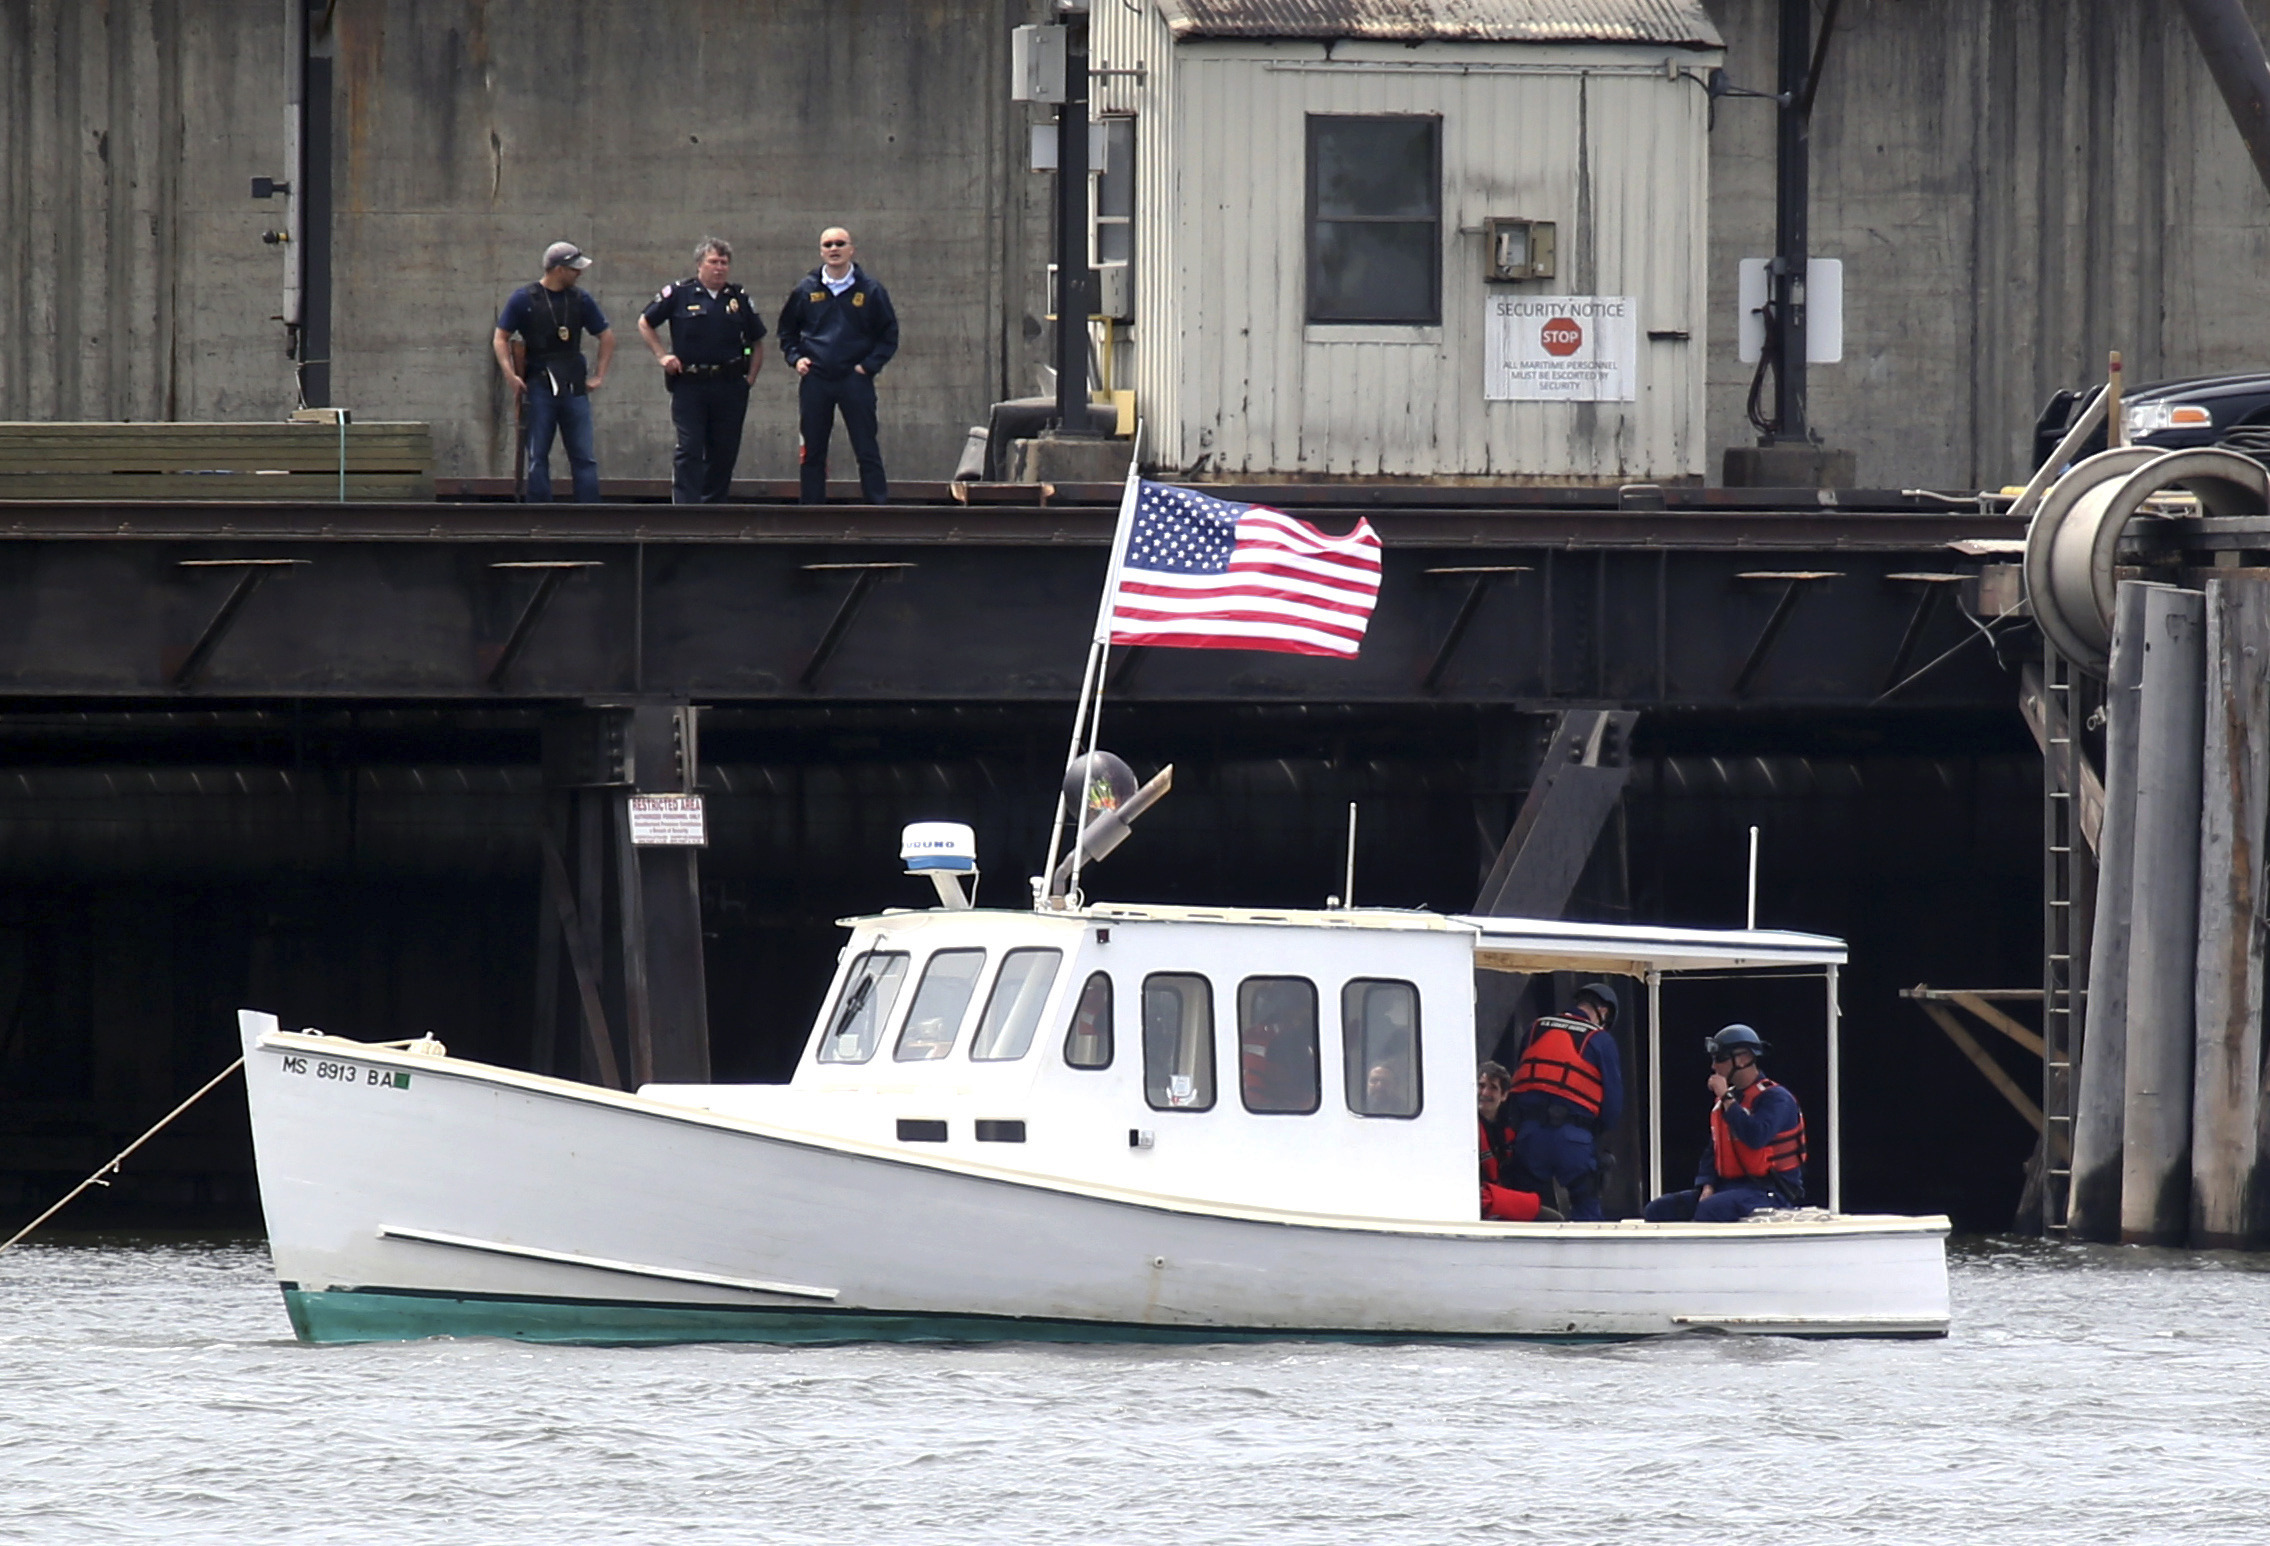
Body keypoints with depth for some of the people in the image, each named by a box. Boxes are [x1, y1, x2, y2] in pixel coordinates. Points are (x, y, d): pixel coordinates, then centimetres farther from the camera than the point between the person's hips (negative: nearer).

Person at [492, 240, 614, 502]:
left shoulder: (580, 301, 9)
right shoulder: (524, 299, -1)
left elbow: (606, 336, 19)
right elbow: (500, 338, 1)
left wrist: (599, 375, 10)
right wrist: (511, 375, -11)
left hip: (574, 388, 3)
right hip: (538, 388, -3)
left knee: (584, 457, -1)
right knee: (537, 458, 0)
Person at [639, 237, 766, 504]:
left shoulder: (740, 299, 9)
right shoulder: (679, 294, 0)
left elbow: (757, 342, 17)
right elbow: (645, 323, 11)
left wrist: (750, 379, 6)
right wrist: (663, 355, 0)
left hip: (730, 387, 3)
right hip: (689, 384, -3)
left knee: (724, 452, 8)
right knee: (689, 450, -9)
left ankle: (714, 507, 19)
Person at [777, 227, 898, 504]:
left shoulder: (869, 291, 1)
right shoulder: (807, 290, 7)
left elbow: (889, 335, 6)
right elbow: (787, 329, 19)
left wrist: (869, 365, -5)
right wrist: (795, 357, 3)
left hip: (854, 380, -2)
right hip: (815, 380, 2)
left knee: (867, 451, -2)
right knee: (813, 452, 6)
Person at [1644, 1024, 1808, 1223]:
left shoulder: (1775, 1098, -10)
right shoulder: (1722, 1101, 16)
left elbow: (1755, 1138, -27)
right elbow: (1712, 1151, 19)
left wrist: (1727, 1099, -17)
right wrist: (1707, 1186, -1)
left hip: (1769, 1191, -8)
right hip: (1729, 1186, 8)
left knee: (1709, 1210, -37)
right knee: (1659, 1210, -5)